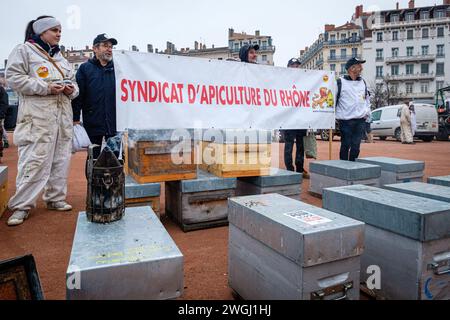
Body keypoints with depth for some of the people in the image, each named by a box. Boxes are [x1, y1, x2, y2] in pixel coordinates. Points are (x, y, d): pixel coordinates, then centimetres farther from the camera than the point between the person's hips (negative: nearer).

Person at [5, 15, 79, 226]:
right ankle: (22, 205, 2)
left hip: (63, 116, 7)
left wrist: (71, 89, 2)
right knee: (34, 161, -9)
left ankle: (55, 198, 21)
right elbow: (14, 78, -7)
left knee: (61, 159, 8)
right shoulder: (24, 50, 2)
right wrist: (46, 87, -16)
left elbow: (72, 81, 25)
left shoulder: (60, 56, 22)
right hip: (37, 118, -7)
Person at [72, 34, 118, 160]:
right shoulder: (85, 68, 5)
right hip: (93, 123, -1)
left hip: (114, 123, 1)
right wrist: (76, 119, -8)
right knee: (94, 157, 11)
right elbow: (78, 95, -1)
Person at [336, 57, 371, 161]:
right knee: (345, 146, 0)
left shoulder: (363, 82, 14)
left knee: (356, 146, 3)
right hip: (345, 121, -4)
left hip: (361, 121, 4)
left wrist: (367, 112, 12)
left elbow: (367, 98, 24)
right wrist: (337, 115, -5)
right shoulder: (340, 82, -4)